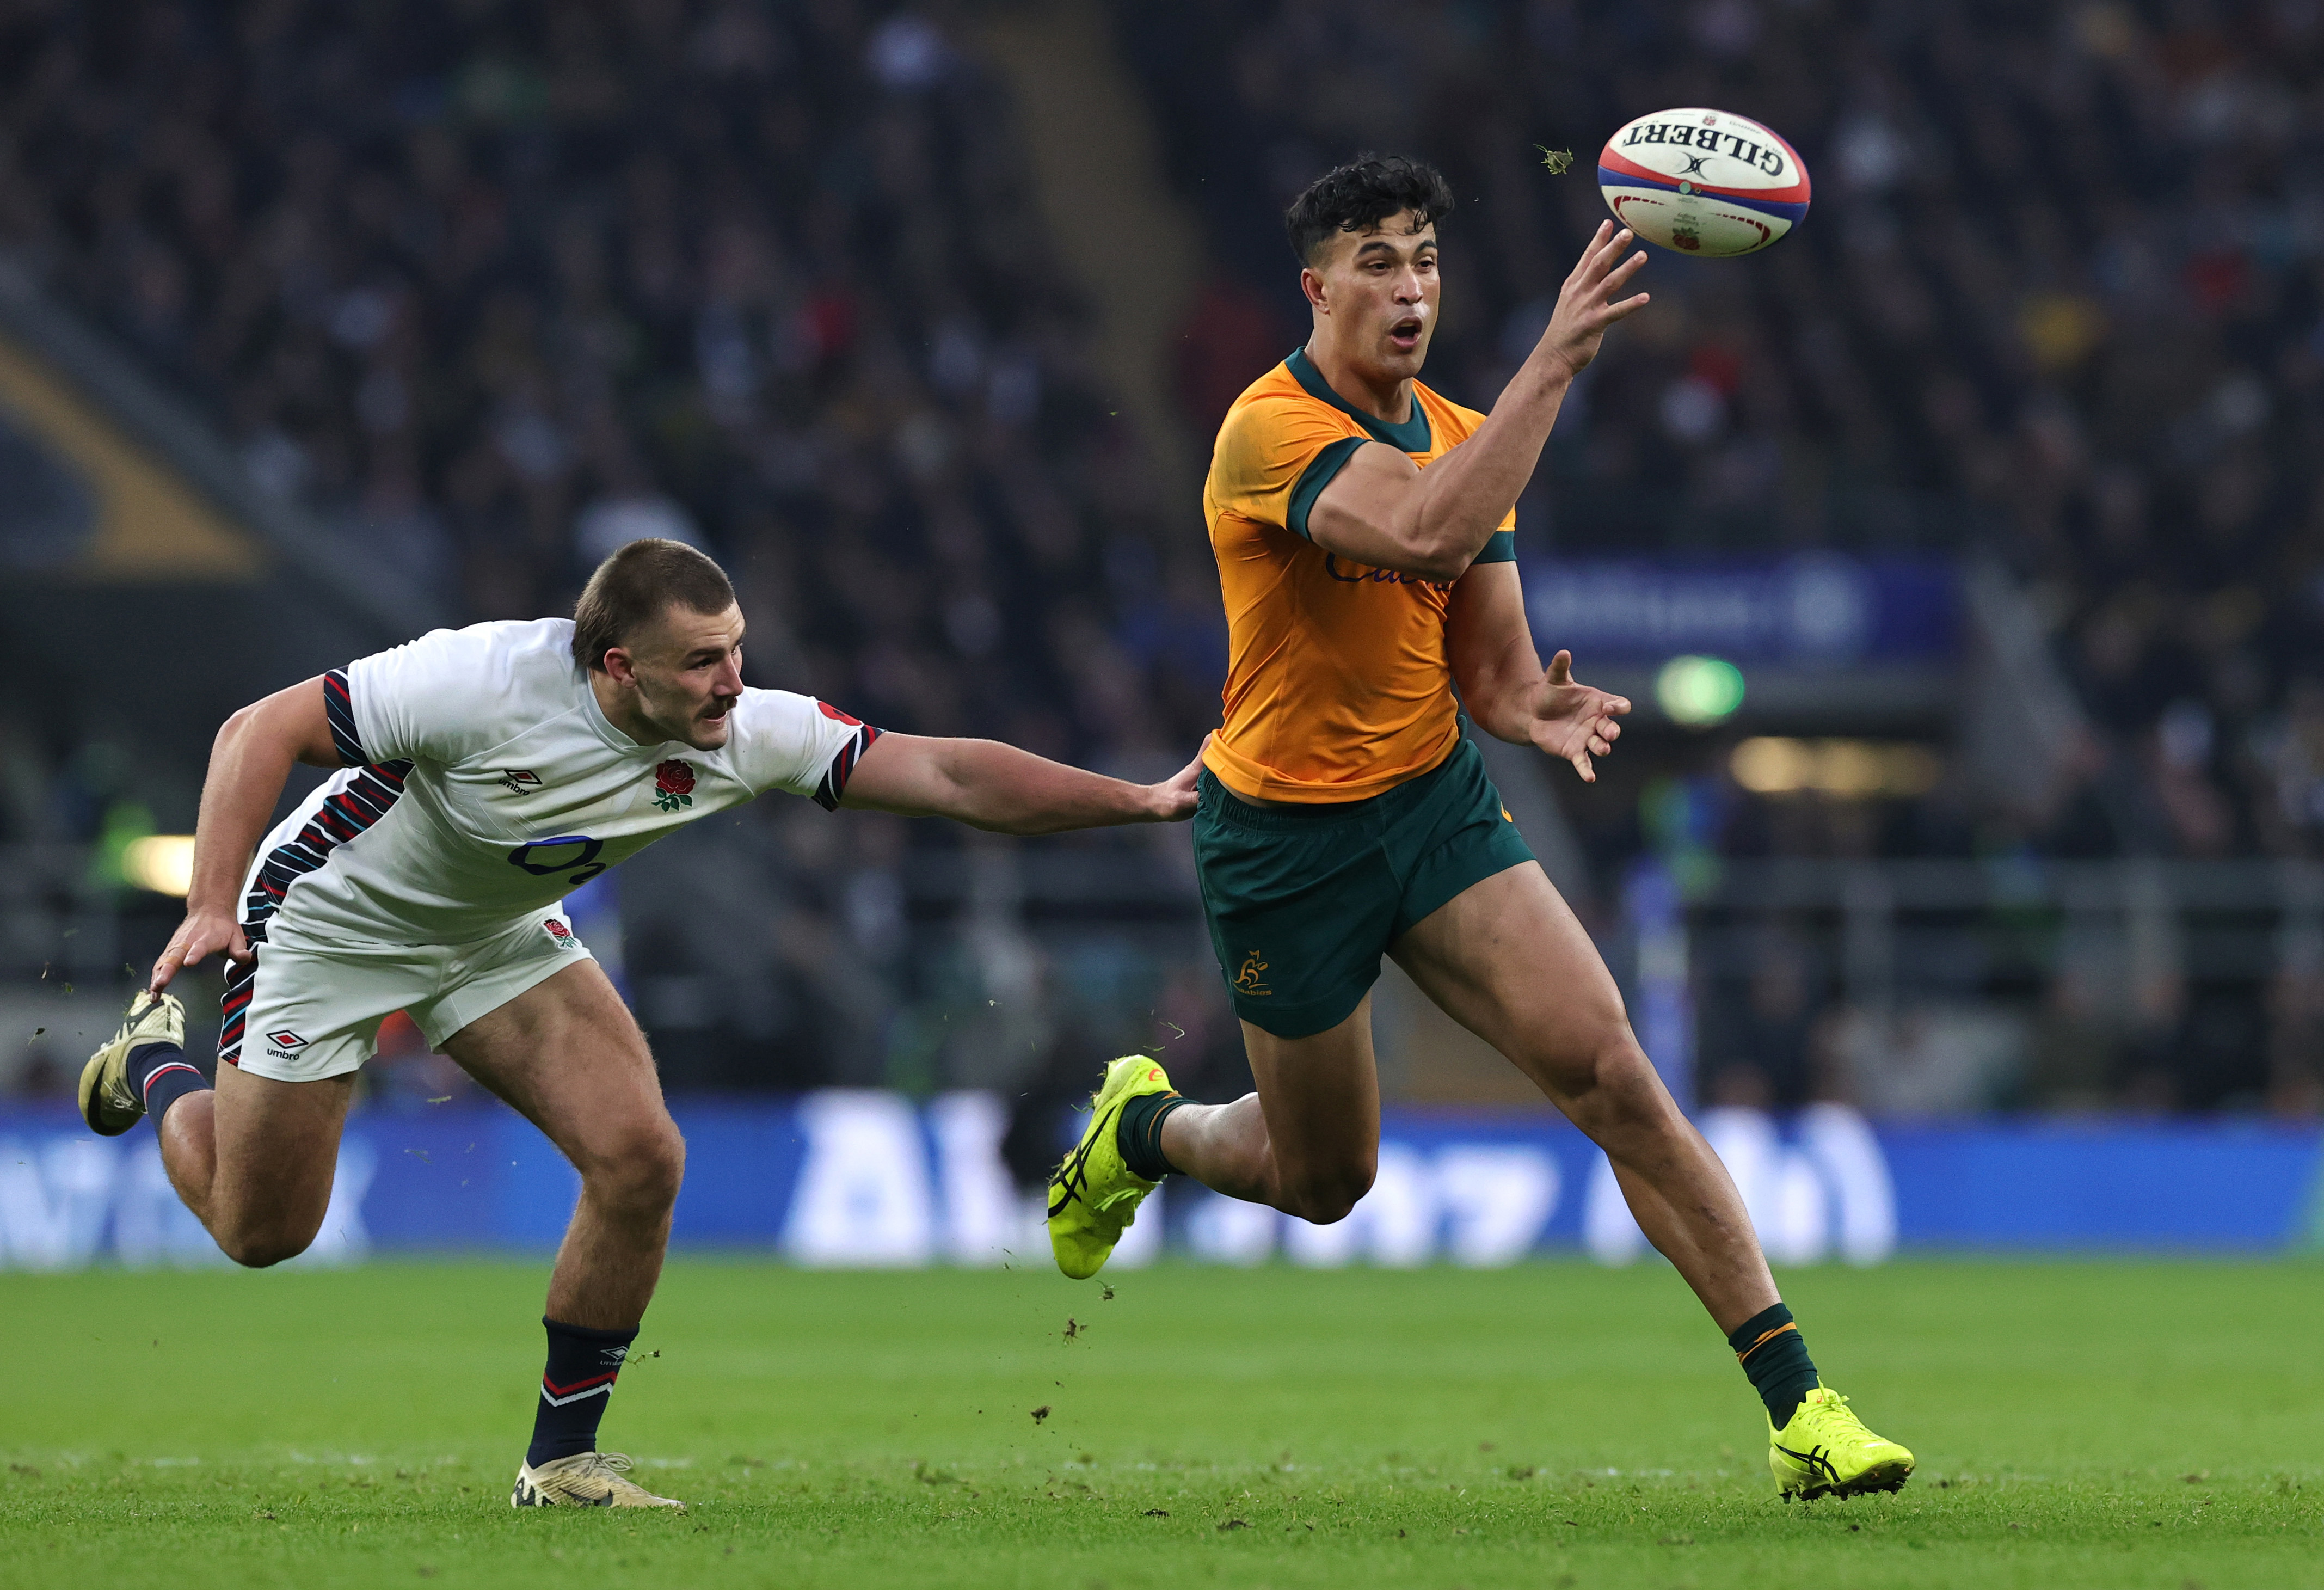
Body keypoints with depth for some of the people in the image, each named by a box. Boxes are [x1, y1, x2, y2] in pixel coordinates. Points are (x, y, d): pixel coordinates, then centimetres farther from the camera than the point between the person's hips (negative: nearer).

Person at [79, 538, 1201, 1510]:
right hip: (332, 921, -4)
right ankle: (156, 1057, 37)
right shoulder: (487, 683, -36)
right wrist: (213, 904, -37)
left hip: (500, 934, 4)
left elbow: (952, 777, -22)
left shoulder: (743, 735, -23)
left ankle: (562, 1459, 0)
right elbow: (260, 731, -27)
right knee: (261, 1232, 4)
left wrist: (1142, 801, -30)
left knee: (639, 1157, -16)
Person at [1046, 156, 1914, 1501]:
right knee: (1324, 1179, 10)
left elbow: (1485, 662, 5)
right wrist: (1557, 356, -42)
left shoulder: (1463, 438, 3)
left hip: (1437, 796, 5)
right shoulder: (1273, 430, -21)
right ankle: (1140, 1129, 46)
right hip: (1285, 835, -5)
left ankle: (1798, 1400, -18)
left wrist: (1535, 707, -19)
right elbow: (1429, 534, -39)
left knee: (1607, 1067, -16)